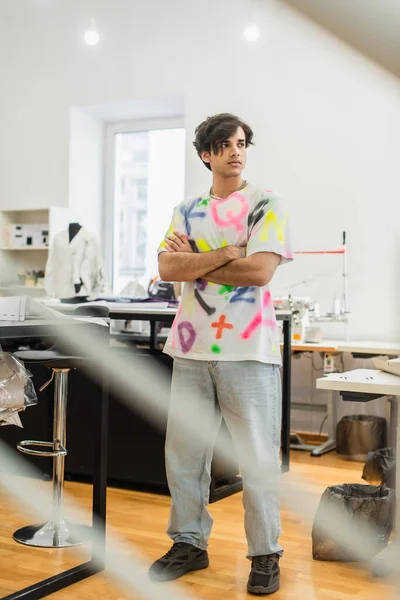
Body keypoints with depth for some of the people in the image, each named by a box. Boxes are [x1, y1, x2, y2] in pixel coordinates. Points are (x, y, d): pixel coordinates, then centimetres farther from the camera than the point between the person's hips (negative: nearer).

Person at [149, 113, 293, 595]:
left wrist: (194, 262, -5)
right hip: (192, 349, 4)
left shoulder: (266, 204, 2)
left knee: (258, 458, 2)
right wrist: (225, 254, -10)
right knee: (183, 452, 10)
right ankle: (189, 543, 27)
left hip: (248, 351, -4)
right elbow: (167, 269, -1)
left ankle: (265, 554, 18)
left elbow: (260, 270, -13)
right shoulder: (186, 211, 14)